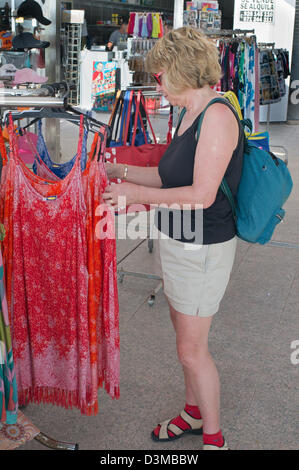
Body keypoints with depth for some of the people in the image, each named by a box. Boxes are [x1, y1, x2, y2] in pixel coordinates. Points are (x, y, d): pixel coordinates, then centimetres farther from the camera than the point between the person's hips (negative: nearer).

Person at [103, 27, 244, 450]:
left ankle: (214, 438, 23)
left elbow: (202, 194, -26)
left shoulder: (218, 115, -20)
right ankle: (194, 414, 40)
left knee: (191, 348, 2)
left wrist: (138, 194, -18)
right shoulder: (190, 115, 9)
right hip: (178, 242, 9)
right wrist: (121, 171, 11)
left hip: (204, 248, -9)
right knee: (184, 335, 20)